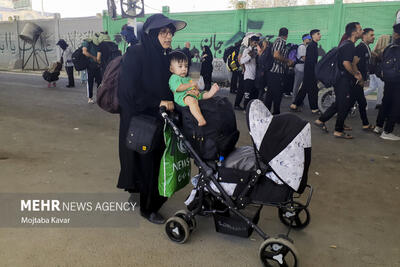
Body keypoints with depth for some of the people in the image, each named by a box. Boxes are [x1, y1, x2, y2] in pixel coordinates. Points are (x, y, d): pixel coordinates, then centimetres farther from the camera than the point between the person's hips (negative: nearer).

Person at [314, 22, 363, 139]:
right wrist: (355, 74, -13)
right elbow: (346, 63, -26)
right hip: (343, 80, -10)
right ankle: (338, 131, 9)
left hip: (338, 78, 10)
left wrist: (354, 71, 17)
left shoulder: (345, 44, 15)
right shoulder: (349, 45, -16)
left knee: (339, 103, 19)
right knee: (344, 105, -1)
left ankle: (321, 120, 23)